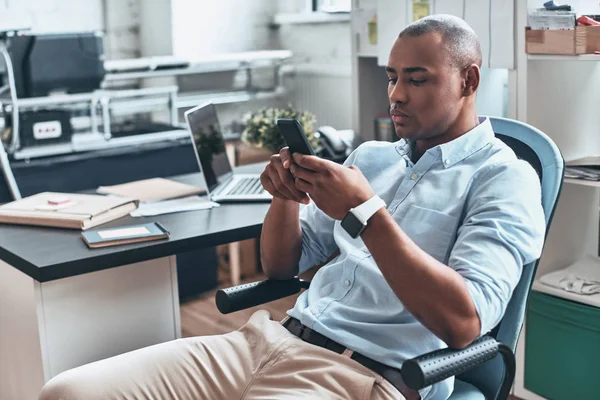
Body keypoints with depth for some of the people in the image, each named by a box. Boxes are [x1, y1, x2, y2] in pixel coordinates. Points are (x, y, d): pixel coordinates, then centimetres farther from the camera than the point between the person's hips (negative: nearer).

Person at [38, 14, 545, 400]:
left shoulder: (503, 178, -1)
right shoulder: (372, 155, 19)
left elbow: (465, 322, -16)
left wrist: (365, 210, -19)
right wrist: (286, 195, 0)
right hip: (275, 339, 7)